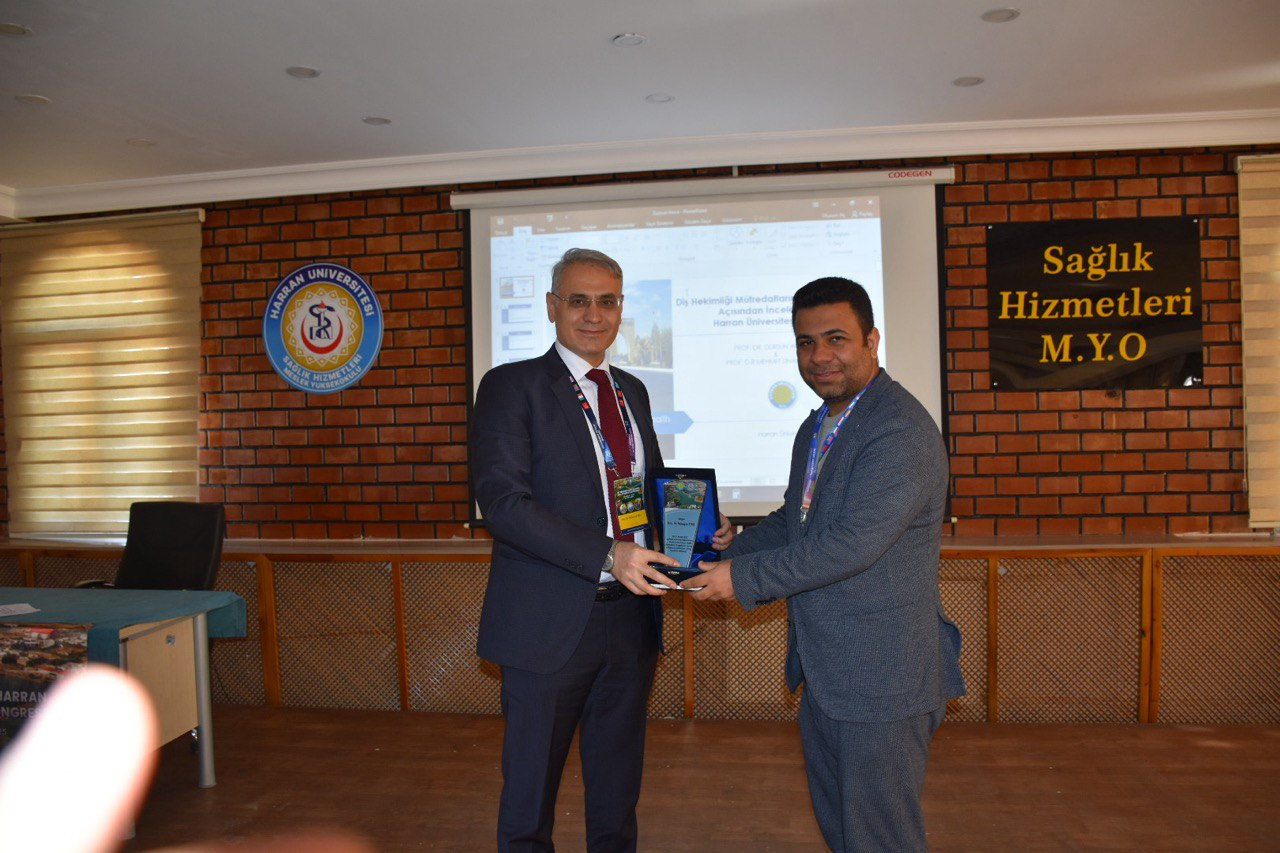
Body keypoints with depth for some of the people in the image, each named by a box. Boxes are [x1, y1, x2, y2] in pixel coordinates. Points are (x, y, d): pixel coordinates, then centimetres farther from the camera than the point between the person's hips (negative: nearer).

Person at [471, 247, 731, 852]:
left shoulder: (631, 391, 11)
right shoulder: (511, 387, -8)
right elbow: (502, 501, -18)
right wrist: (607, 557, -26)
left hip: (630, 617, 6)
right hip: (549, 621, -5)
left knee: (617, 785, 20)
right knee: (531, 786, 12)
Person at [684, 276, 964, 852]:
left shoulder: (900, 431, -21)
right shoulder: (817, 427, 11)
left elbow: (851, 544, -27)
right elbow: (792, 519, 19)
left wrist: (745, 577, -20)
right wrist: (724, 554, 4)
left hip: (881, 675, -9)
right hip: (822, 670, 9)